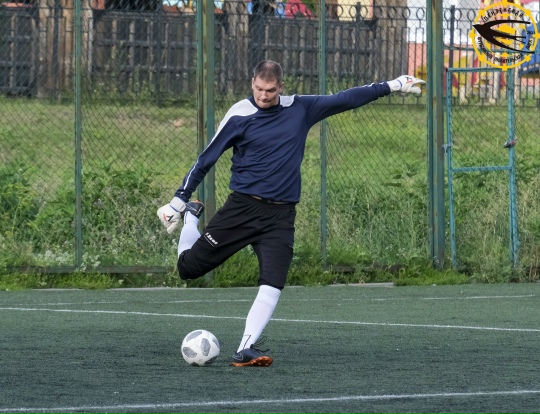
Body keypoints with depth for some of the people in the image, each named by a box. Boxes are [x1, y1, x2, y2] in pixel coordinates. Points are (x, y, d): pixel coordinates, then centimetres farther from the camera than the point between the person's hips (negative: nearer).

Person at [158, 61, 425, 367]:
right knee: (189, 267, 0)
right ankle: (190, 215, 29)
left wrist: (392, 86, 13)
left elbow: (344, 100, 12)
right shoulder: (239, 116, -5)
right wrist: (179, 199, 0)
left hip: (280, 216, 2)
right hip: (242, 206, -2)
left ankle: (246, 349, -12)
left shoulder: (300, 109, 4)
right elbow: (206, 160, 1)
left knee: (273, 286, -15)